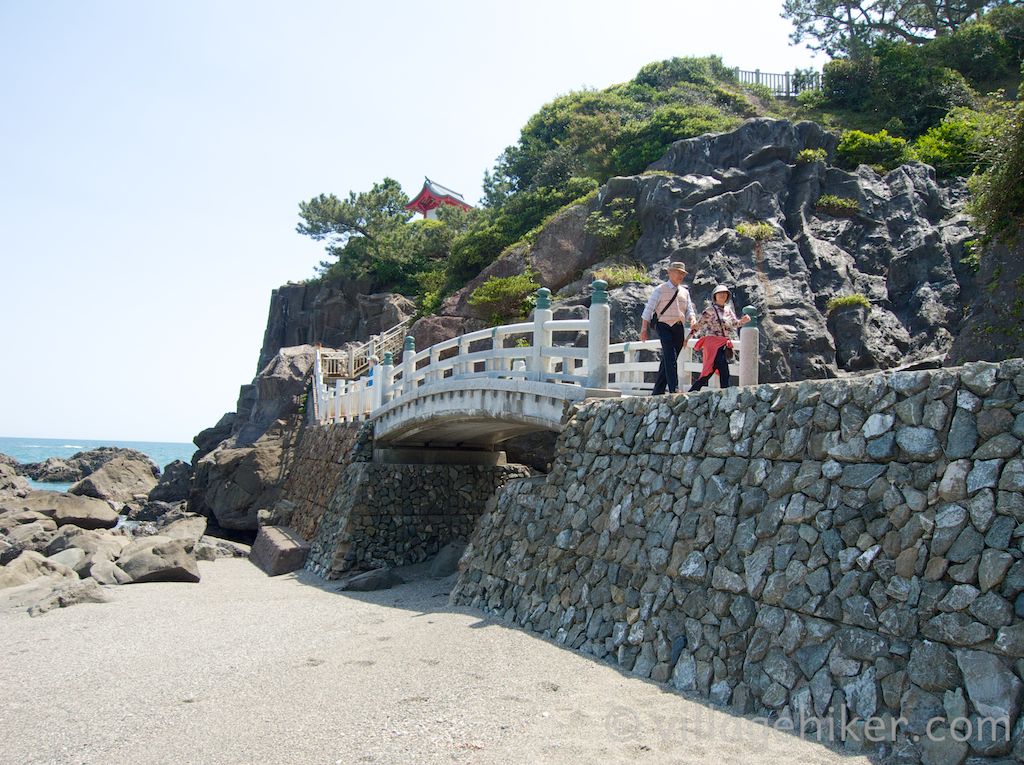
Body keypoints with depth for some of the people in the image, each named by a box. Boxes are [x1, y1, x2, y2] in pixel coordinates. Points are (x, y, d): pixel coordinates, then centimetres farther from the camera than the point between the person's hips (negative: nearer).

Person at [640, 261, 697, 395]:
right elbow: (649, 308, -1)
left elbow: (689, 310, 16)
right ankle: (674, 389, -24)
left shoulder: (685, 292, 17)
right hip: (664, 326, -6)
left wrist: (693, 320, -8)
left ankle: (658, 391, 15)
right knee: (670, 358, -18)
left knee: (668, 360, 8)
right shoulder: (660, 289, 0)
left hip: (679, 328, 6)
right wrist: (644, 328, -6)